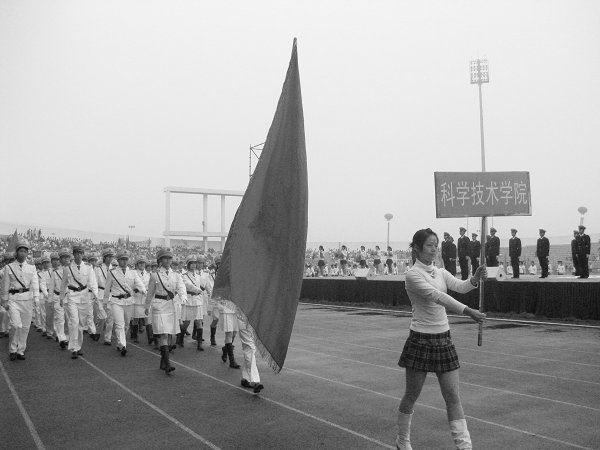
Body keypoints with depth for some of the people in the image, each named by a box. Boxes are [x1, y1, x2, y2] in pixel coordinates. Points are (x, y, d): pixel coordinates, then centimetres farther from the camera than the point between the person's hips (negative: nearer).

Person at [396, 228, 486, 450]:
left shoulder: (440, 273, 9)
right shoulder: (413, 274, -12)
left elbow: (460, 286, -7)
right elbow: (436, 296, -26)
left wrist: (475, 278, -28)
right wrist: (467, 311, -36)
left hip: (443, 339, 5)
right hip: (421, 340, -5)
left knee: (453, 396, 2)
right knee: (412, 395, 9)